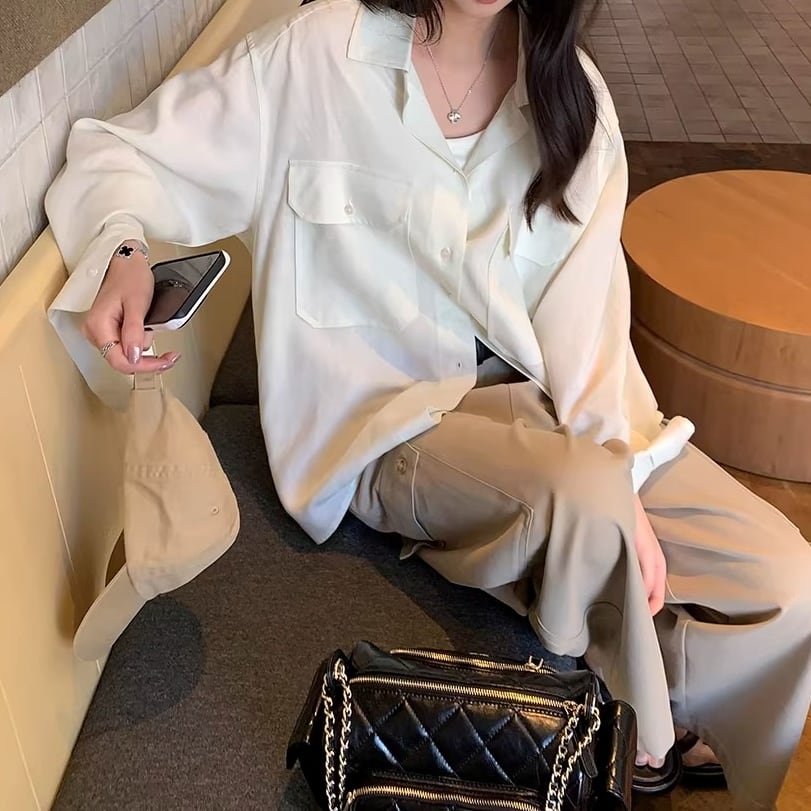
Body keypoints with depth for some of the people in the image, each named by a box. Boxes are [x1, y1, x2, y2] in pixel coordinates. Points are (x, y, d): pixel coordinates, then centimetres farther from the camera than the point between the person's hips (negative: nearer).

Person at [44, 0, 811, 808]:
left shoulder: (569, 91, 2)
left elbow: (586, 315, -3)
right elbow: (126, 151, -2)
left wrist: (622, 477, -16)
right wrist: (121, 248, -24)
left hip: (534, 394, 4)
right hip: (392, 424, -3)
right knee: (584, 496, -34)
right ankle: (635, 729, -2)